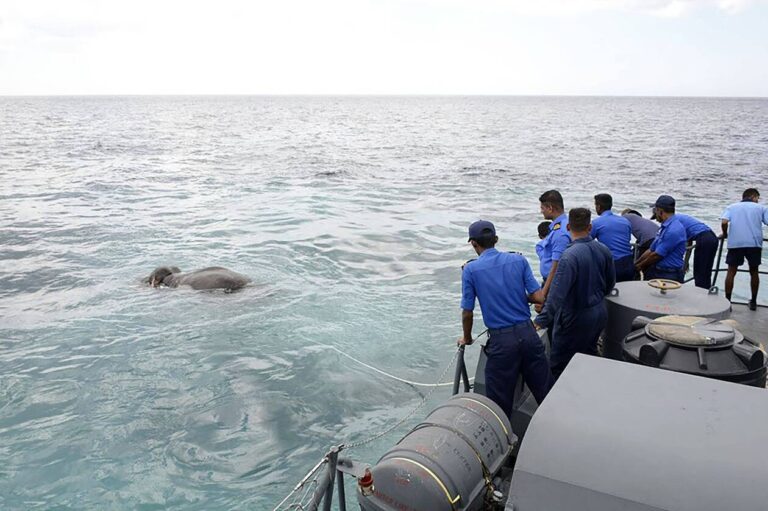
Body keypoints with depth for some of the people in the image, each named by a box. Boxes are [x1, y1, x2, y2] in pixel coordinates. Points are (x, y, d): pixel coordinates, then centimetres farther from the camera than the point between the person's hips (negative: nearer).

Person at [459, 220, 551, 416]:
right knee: (545, 391, 15)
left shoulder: (470, 269, -5)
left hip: (501, 339, -3)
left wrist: (467, 338, 16)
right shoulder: (519, 260, 3)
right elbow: (538, 297, -1)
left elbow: (467, 313, -2)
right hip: (528, 332, 3)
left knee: (500, 401, 8)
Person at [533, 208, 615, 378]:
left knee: (558, 366, 4)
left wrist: (540, 321, -23)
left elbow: (557, 295, -29)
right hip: (600, 314, 8)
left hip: (575, 319, -7)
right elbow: (610, 283, 13)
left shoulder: (569, 256, -27)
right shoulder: (604, 250, -3)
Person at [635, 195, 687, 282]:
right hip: (657, 272, 9)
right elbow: (651, 250, 17)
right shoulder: (664, 227, 15)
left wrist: (640, 266, -1)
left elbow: (657, 255, -14)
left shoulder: (674, 230, -16)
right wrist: (635, 264, 12)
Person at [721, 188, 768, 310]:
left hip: (735, 243, 0)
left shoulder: (731, 207, 13)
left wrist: (725, 234, 10)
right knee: (754, 272, 15)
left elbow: (724, 222, -5)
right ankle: (753, 302, 22)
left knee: (731, 272, 7)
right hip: (754, 243, 0)